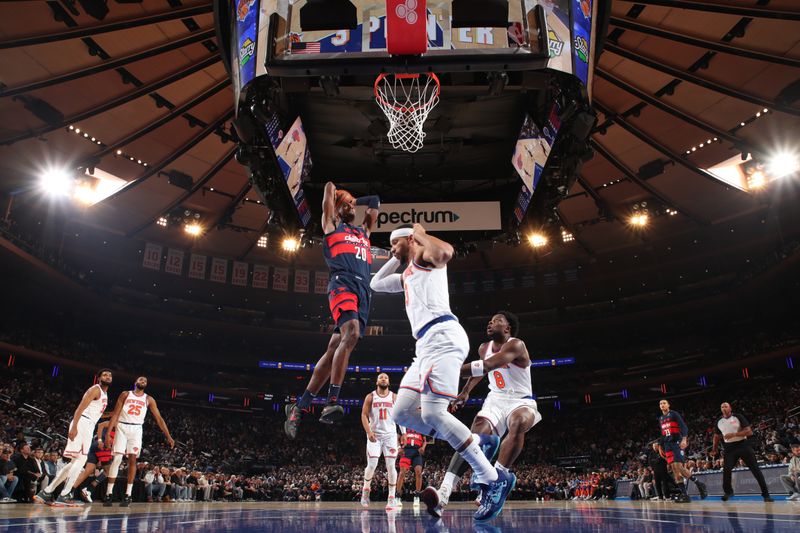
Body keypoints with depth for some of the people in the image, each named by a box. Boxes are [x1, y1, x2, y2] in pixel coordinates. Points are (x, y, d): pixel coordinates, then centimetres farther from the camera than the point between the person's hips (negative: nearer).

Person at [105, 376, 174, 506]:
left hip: (136, 429, 2)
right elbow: (115, 414, 1)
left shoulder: (149, 399, 8)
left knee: (132, 460, -4)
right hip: (122, 427, -1)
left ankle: (128, 495, 1)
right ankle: (108, 494, -3)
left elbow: (159, 418, 6)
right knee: (116, 459, -9)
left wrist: (168, 436, -1)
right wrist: (108, 433, -9)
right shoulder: (125, 394, 5)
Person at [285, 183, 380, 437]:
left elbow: (374, 203, 42)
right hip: (343, 284, -6)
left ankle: (299, 407, 5)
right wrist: (334, 193, 36)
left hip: (363, 291, 6)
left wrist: (355, 200, 44)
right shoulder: (332, 226, 18)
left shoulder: (363, 231, 34)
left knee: (334, 349, 0)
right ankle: (331, 402, -31)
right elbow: (329, 187, 16)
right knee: (351, 334, -30)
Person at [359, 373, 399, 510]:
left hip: (390, 435, 1)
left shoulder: (394, 397, 5)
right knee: (372, 465, -7)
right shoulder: (370, 397, 3)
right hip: (374, 435, -1)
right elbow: (364, 415, -1)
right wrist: (368, 431, -14)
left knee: (391, 466, -6)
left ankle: (392, 498, 2)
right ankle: (366, 489, 20)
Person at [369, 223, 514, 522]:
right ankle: (478, 442, 7)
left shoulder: (424, 255, 6)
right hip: (426, 343, 10)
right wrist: (395, 258, 39)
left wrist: (420, 234, -3)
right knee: (402, 413, 4)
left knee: (432, 412, -20)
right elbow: (376, 284, 44)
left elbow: (445, 252, -19)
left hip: (442, 336, -10)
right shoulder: (407, 275, 33)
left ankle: (494, 480, -11)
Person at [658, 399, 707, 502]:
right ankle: (684, 494, -2)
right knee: (674, 469, -2)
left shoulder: (674, 414, -2)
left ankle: (699, 484, 1)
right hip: (667, 445, 7)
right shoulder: (660, 419, 18)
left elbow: (684, 427, -11)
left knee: (679, 467, -18)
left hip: (677, 443, -7)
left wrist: (684, 439, -25)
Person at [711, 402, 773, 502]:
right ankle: (728, 492, 8)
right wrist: (714, 449, 16)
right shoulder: (719, 422, 7)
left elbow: (749, 431, -13)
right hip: (730, 448, 3)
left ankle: (765, 494, 2)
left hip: (743, 445, -3)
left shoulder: (738, 417, -5)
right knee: (726, 470, -8)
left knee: (755, 469, -5)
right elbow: (717, 436, 20)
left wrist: (734, 434, -23)